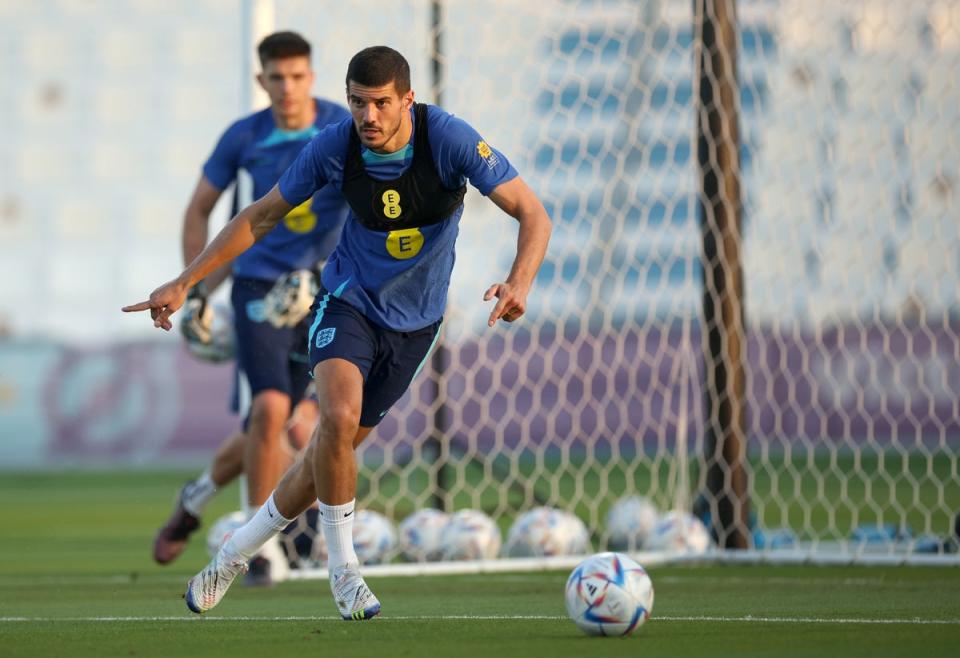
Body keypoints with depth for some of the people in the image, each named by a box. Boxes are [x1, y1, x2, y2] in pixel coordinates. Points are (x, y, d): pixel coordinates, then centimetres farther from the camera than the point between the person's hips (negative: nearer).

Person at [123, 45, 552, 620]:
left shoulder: (450, 140, -23)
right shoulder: (334, 147, -18)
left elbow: (533, 214, -23)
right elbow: (261, 217, -3)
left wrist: (520, 282, -43)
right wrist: (185, 283, -6)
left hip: (415, 320, 1)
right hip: (349, 300, 0)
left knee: (336, 448, 5)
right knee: (339, 417, -28)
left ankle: (236, 553, 25)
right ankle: (343, 566, -10)